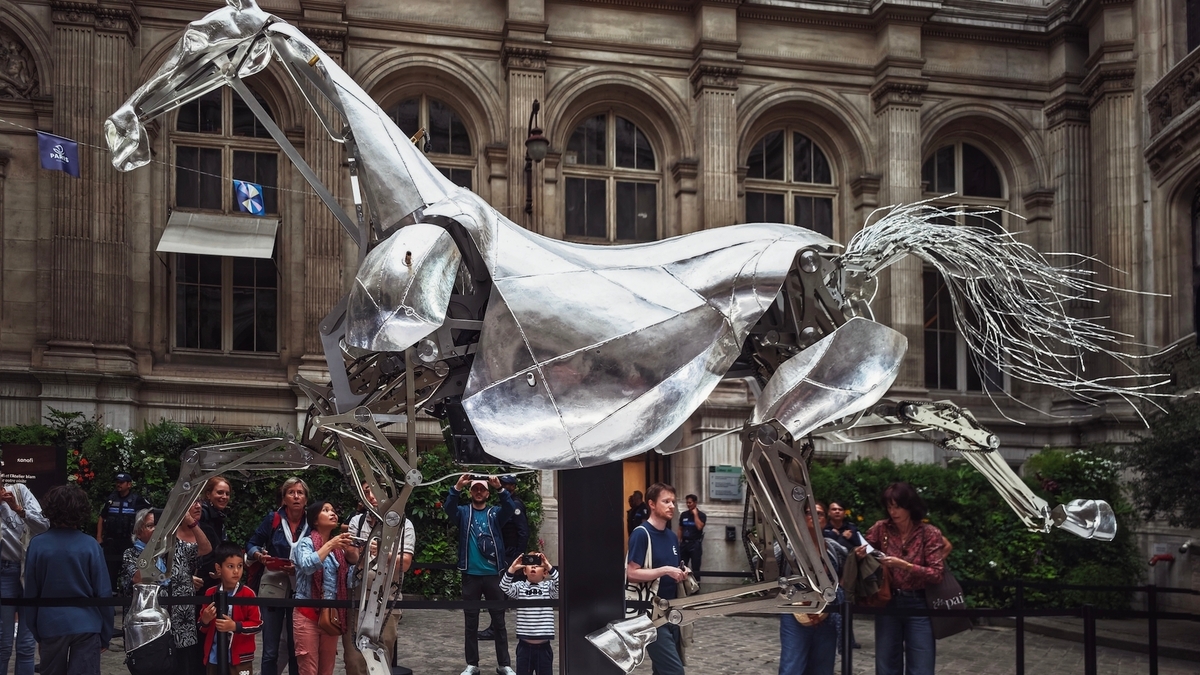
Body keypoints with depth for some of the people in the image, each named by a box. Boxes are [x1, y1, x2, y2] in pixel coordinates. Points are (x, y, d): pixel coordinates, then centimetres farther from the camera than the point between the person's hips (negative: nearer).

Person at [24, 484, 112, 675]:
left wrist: (36, 632, 12)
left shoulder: (37, 545, -5)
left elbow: (30, 593, 1)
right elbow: (103, 593, -6)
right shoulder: (90, 545, -8)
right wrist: (105, 634, 4)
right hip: (86, 626, -1)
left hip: (50, 626, 2)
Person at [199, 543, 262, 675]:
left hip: (240, 659, -4)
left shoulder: (248, 594, -6)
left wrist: (235, 626, -21)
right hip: (214, 658, 4)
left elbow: (258, 625, -8)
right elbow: (203, 627, 13)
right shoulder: (211, 594, 5)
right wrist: (205, 621, -10)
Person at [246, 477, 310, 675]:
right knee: (270, 651, 1)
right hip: (273, 588, -1)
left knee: (296, 648, 9)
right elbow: (251, 545, 4)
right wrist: (260, 555, -16)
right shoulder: (273, 519, -3)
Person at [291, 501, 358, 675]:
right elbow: (307, 566, -24)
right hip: (308, 613, -5)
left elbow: (350, 580, 4)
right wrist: (330, 545, -27)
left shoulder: (338, 547, 11)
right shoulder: (306, 543, -3)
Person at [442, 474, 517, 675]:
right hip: (471, 574, 0)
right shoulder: (463, 512, 7)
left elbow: (510, 508, -12)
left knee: (499, 621, 5)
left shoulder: (495, 513, 7)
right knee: (470, 622, 6)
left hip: (493, 574, 0)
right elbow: (448, 508, -13)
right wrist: (457, 487, -29)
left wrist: (500, 488, -27)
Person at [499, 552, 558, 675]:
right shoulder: (519, 587, 4)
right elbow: (504, 587, -12)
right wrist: (512, 568, -24)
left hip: (543, 647, -1)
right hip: (524, 646, 1)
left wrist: (549, 566, -24)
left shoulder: (549, 587, 2)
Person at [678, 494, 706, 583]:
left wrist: (695, 514, -14)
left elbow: (699, 527, -20)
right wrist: (678, 542, 9)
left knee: (695, 568, -1)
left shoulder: (701, 515, -3)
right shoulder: (683, 515, 9)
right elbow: (680, 529, 14)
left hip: (695, 544, -4)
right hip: (684, 543, 4)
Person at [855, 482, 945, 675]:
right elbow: (863, 554, 10)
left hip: (918, 605, -2)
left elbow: (937, 574, -11)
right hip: (888, 603, 2)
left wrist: (905, 565, -23)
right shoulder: (880, 529, 0)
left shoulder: (930, 533, -6)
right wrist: (859, 554, -14)